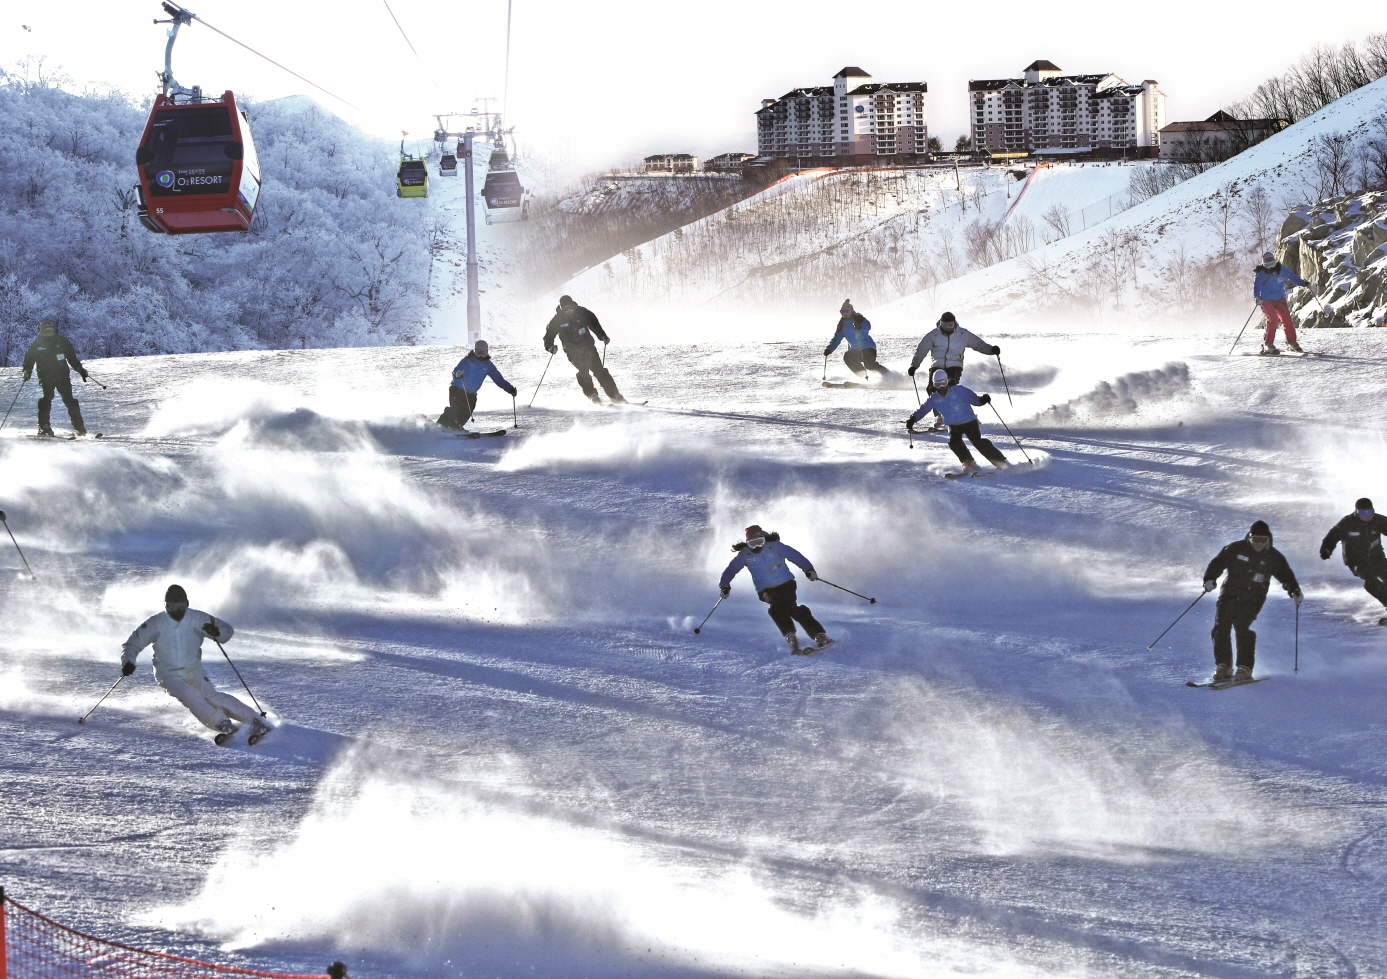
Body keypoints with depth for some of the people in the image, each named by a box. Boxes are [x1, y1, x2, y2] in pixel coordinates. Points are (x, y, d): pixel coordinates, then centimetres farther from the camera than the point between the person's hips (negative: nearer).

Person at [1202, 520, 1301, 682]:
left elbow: (1286, 575, 9)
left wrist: (1294, 592, -6)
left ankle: (1245, 668, -16)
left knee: (1242, 629, -20)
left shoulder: (1273, 557, 3)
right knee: (1221, 629, -8)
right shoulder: (1236, 549, -2)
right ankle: (1223, 667, 1)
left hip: (1252, 600, -1)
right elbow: (1217, 563, -1)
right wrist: (1210, 579, -17)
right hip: (1230, 595, 1)